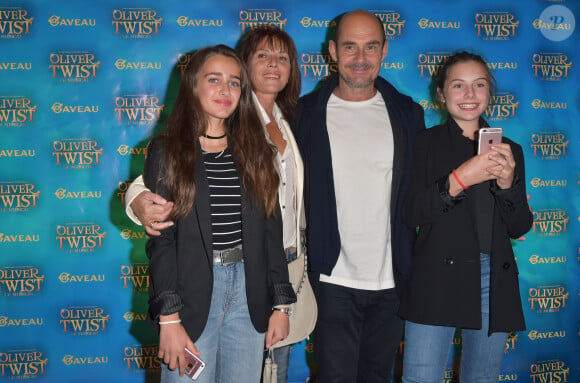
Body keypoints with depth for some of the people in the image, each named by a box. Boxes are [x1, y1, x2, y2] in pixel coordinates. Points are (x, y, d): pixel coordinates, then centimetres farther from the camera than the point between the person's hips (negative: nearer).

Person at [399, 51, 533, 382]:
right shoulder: (426, 143, 3)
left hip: (494, 281, 4)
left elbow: (520, 228, 8)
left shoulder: (508, 150, 12)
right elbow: (412, 214, -8)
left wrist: (508, 182, -10)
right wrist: (458, 179, -20)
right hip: (437, 280, -3)